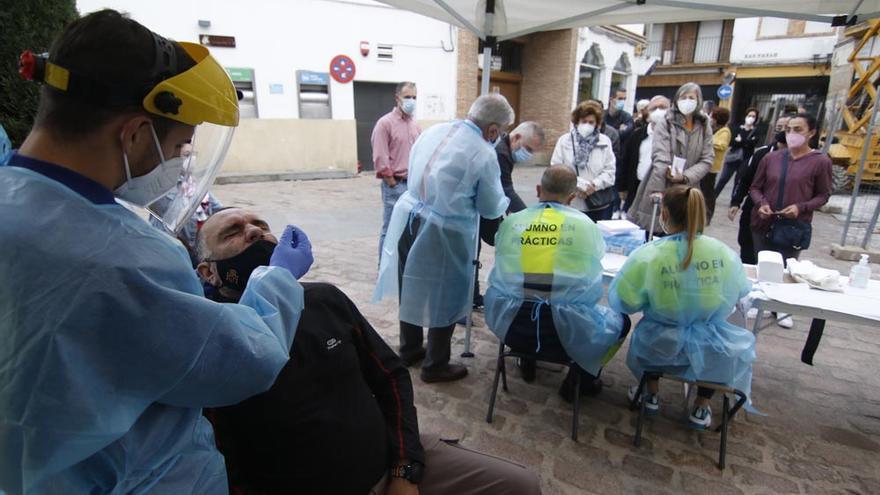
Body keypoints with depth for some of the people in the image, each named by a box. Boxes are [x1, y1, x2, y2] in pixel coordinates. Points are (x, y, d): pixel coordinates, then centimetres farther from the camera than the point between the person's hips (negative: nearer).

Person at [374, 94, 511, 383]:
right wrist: (504, 203, 21)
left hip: (409, 218, 7)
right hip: (443, 231, -7)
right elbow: (491, 208, -3)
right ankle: (435, 366, 25)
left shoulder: (433, 131, 7)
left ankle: (409, 349, 40)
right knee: (444, 297, 11)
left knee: (412, 287, 21)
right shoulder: (484, 154, -12)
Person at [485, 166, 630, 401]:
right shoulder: (585, 225, -4)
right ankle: (580, 379, 30)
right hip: (567, 331, -2)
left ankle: (528, 362, 43)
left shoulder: (510, 222, 0)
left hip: (509, 325, 3)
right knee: (620, 321, 25)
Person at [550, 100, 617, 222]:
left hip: (598, 205, 1)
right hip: (570, 204, -1)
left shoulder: (604, 141, 8)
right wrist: (579, 184, -15)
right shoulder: (564, 140, 3)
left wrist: (594, 185, -14)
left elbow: (610, 171, 3)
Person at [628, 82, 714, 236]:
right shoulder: (665, 124, -3)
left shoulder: (705, 128, 10)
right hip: (662, 187, -3)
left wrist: (685, 176, -15)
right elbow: (660, 158, -14)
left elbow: (707, 160, 4)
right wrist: (658, 191, -24)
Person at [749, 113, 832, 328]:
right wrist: (761, 204, -13)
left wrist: (801, 207, -18)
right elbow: (755, 187, 6)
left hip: (796, 226, -2)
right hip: (764, 223, 3)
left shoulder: (821, 161, -7)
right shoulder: (771, 158, 0)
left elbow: (823, 195, -1)